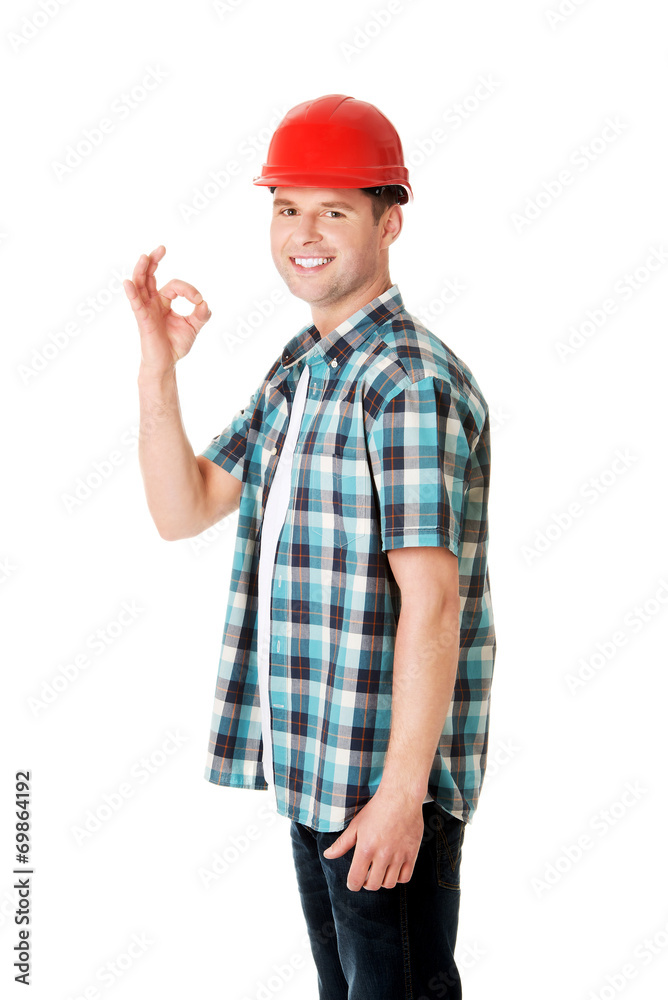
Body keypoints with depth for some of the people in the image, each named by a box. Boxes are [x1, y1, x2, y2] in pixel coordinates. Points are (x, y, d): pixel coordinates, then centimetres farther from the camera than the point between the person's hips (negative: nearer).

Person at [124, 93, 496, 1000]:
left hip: (387, 771, -9)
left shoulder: (412, 383, -18)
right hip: (310, 758, 9)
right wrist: (159, 370, -3)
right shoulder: (297, 371, 11)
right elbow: (183, 510, 10)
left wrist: (402, 791, -23)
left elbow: (431, 601, -22)